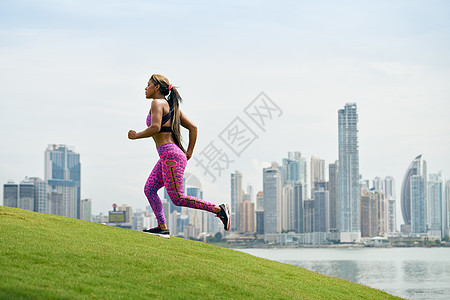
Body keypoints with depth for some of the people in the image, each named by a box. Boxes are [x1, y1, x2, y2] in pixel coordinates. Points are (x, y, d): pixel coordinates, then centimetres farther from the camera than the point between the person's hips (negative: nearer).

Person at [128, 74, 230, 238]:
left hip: (170, 155, -10)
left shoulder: (158, 103, -6)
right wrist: (189, 152, 19)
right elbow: (193, 127, 19)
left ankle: (219, 209, -8)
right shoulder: (171, 106, 20)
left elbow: (155, 128, -21)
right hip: (166, 157, 10)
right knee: (149, 189, 7)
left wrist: (136, 135, -7)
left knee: (178, 198, -10)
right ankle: (162, 227, 1)